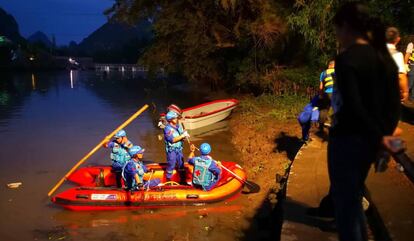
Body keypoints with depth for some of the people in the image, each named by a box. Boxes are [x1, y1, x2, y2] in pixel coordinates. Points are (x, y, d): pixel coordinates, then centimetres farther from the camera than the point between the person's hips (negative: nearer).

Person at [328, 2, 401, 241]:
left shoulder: (347, 58, -16)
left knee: (345, 202, 6)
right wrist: (384, 134, 8)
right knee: (354, 196, 25)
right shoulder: (385, 57, 7)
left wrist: (379, 137, -16)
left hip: (348, 140, -8)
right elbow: (394, 104, 7)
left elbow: (352, 106, -23)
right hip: (368, 141, 8)